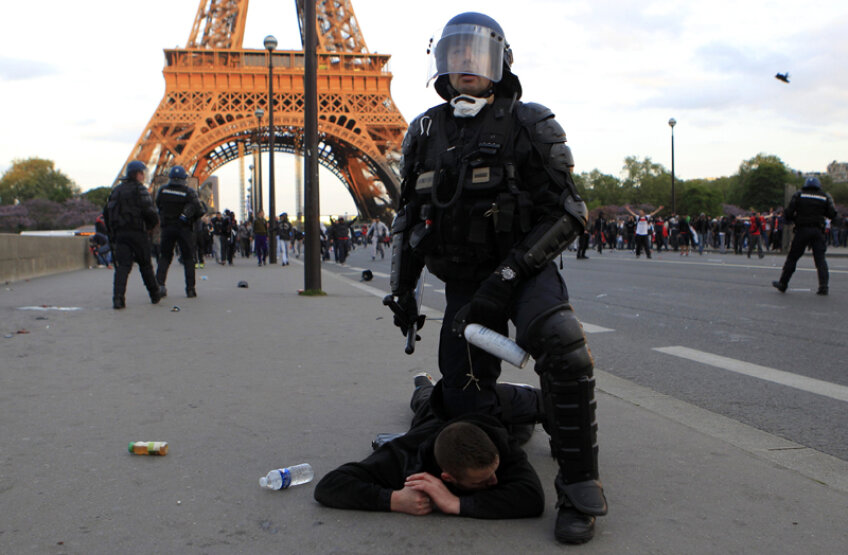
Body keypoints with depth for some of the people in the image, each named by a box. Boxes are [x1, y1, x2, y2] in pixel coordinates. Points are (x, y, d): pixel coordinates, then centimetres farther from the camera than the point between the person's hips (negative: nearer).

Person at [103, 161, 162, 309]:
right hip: (138, 233, -4)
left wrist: (112, 232, 19)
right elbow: (149, 212, -13)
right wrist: (150, 225, 6)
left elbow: (106, 212, 15)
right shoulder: (139, 189, -5)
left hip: (120, 234, 4)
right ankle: (155, 295, 21)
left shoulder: (116, 190, 15)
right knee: (145, 265, 9)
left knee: (122, 266, -2)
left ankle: (118, 298, -17)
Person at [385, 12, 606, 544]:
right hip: (464, 281, 4)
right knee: (467, 401, -2)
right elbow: (409, 216, 18)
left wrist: (506, 277, -20)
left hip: (524, 269, -4)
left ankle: (579, 490, -21)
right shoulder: (427, 132, 10)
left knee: (562, 341, -34)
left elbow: (566, 215, -10)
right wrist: (403, 291, 14)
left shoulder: (528, 125, -5)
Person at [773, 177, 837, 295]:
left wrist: (794, 218, 17)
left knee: (792, 257, 6)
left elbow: (788, 214, -3)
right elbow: (832, 214, 3)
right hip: (818, 230, 1)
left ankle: (782, 284, 11)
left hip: (802, 230, -1)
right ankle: (823, 286, -6)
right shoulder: (824, 197, 8)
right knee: (820, 259, 2)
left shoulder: (799, 195, 3)